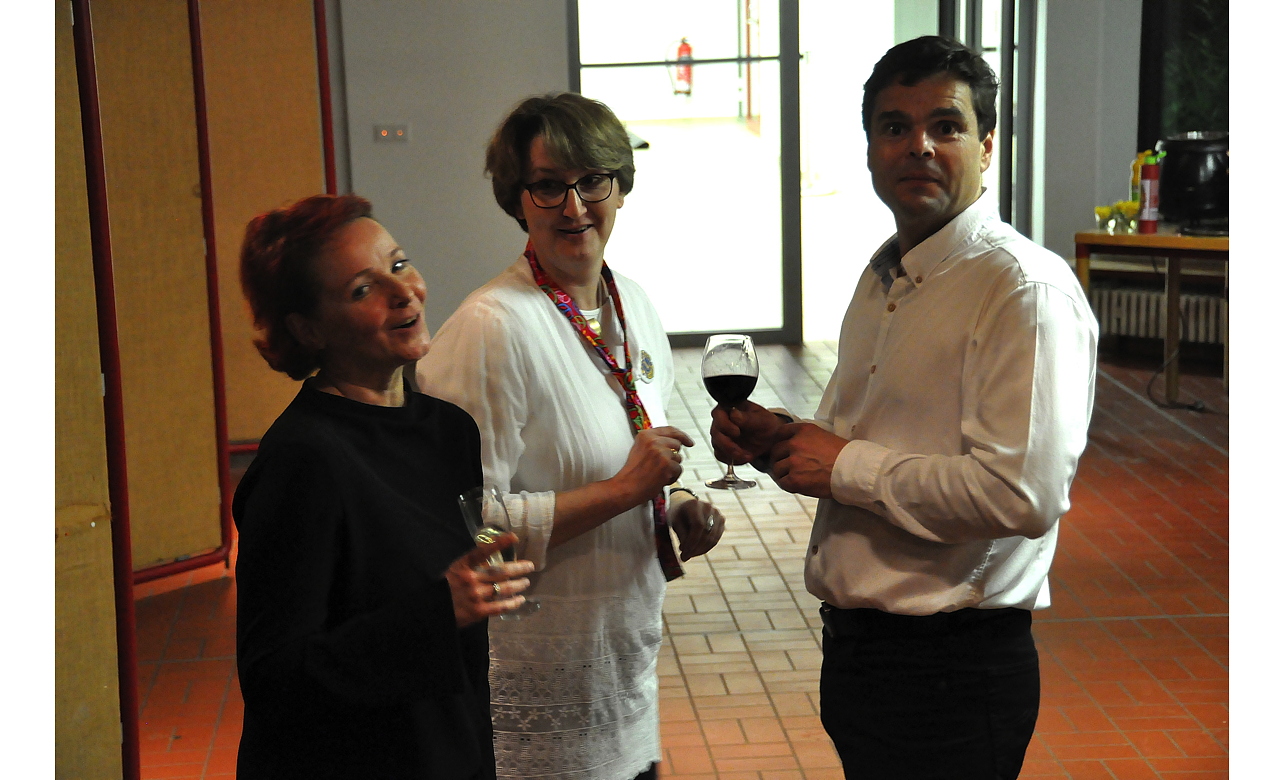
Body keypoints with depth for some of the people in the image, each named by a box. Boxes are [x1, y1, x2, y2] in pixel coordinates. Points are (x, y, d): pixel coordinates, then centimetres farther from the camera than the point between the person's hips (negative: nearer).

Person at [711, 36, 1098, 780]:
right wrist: (781, 438, 3)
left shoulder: (1028, 291, -17)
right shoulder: (883, 277, 12)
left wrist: (847, 466, -19)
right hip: (855, 642, 8)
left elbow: (1024, 494, -27)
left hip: (951, 669, -8)